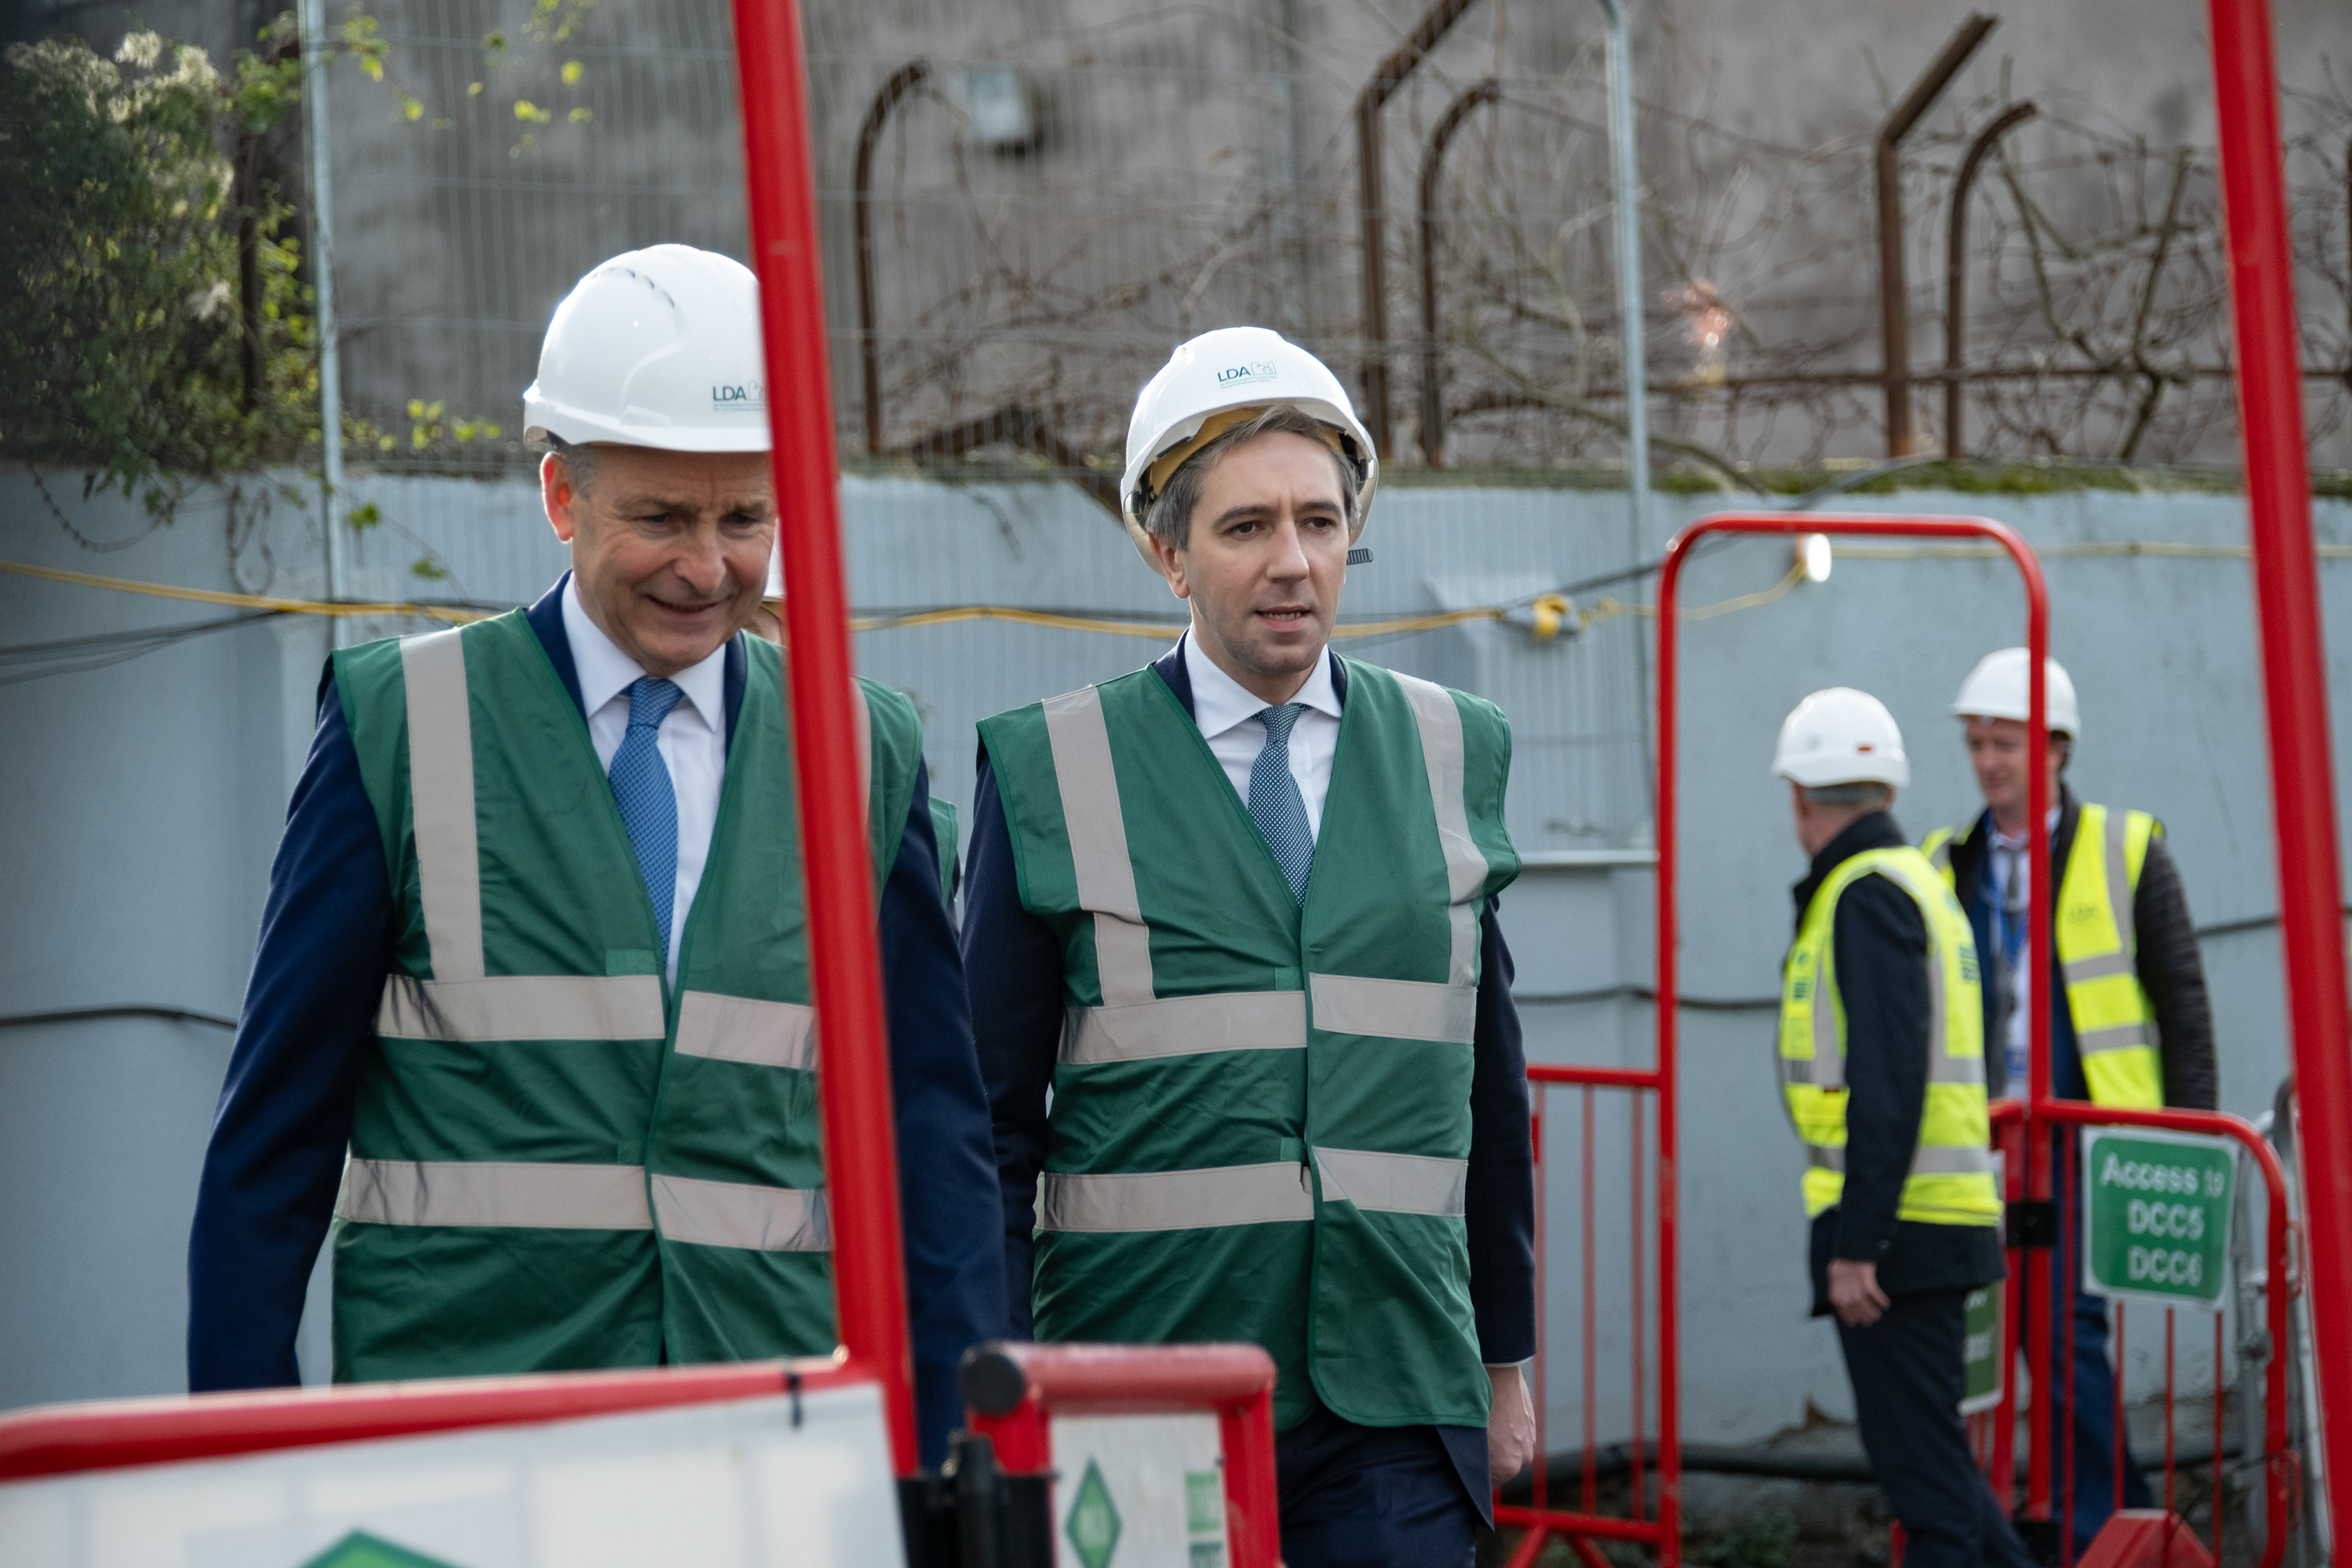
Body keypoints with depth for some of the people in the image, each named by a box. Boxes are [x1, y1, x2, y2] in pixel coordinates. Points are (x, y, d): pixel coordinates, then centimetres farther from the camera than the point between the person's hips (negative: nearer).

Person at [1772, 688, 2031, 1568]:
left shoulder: (1868, 895, -12)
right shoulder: (1918, 882, 19)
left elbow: (1889, 1083, -21)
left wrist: (1856, 1242, -22)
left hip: (1897, 1232, -10)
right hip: (1937, 1223, 10)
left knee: (1921, 1464, -8)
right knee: (1927, 1456, 15)